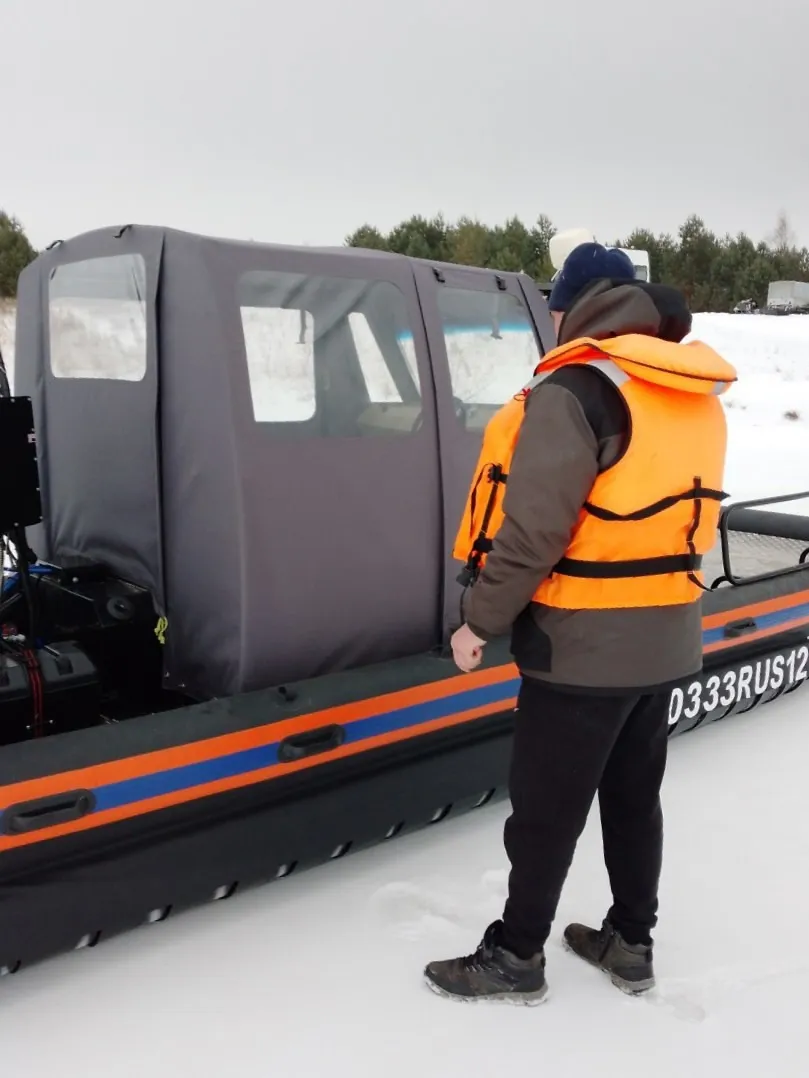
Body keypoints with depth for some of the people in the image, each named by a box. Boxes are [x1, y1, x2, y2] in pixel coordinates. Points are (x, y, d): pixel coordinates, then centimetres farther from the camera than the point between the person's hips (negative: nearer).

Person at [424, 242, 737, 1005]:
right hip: (664, 637, 8)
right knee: (634, 797, 20)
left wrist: (482, 618, -11)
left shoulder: (576, 390, -18)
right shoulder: (698, 396, 7)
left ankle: (516, 957, 22)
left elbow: (535, 527, -21)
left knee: (545, 808, 6)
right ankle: (630, 944, 33)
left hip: (583, 643, -8)